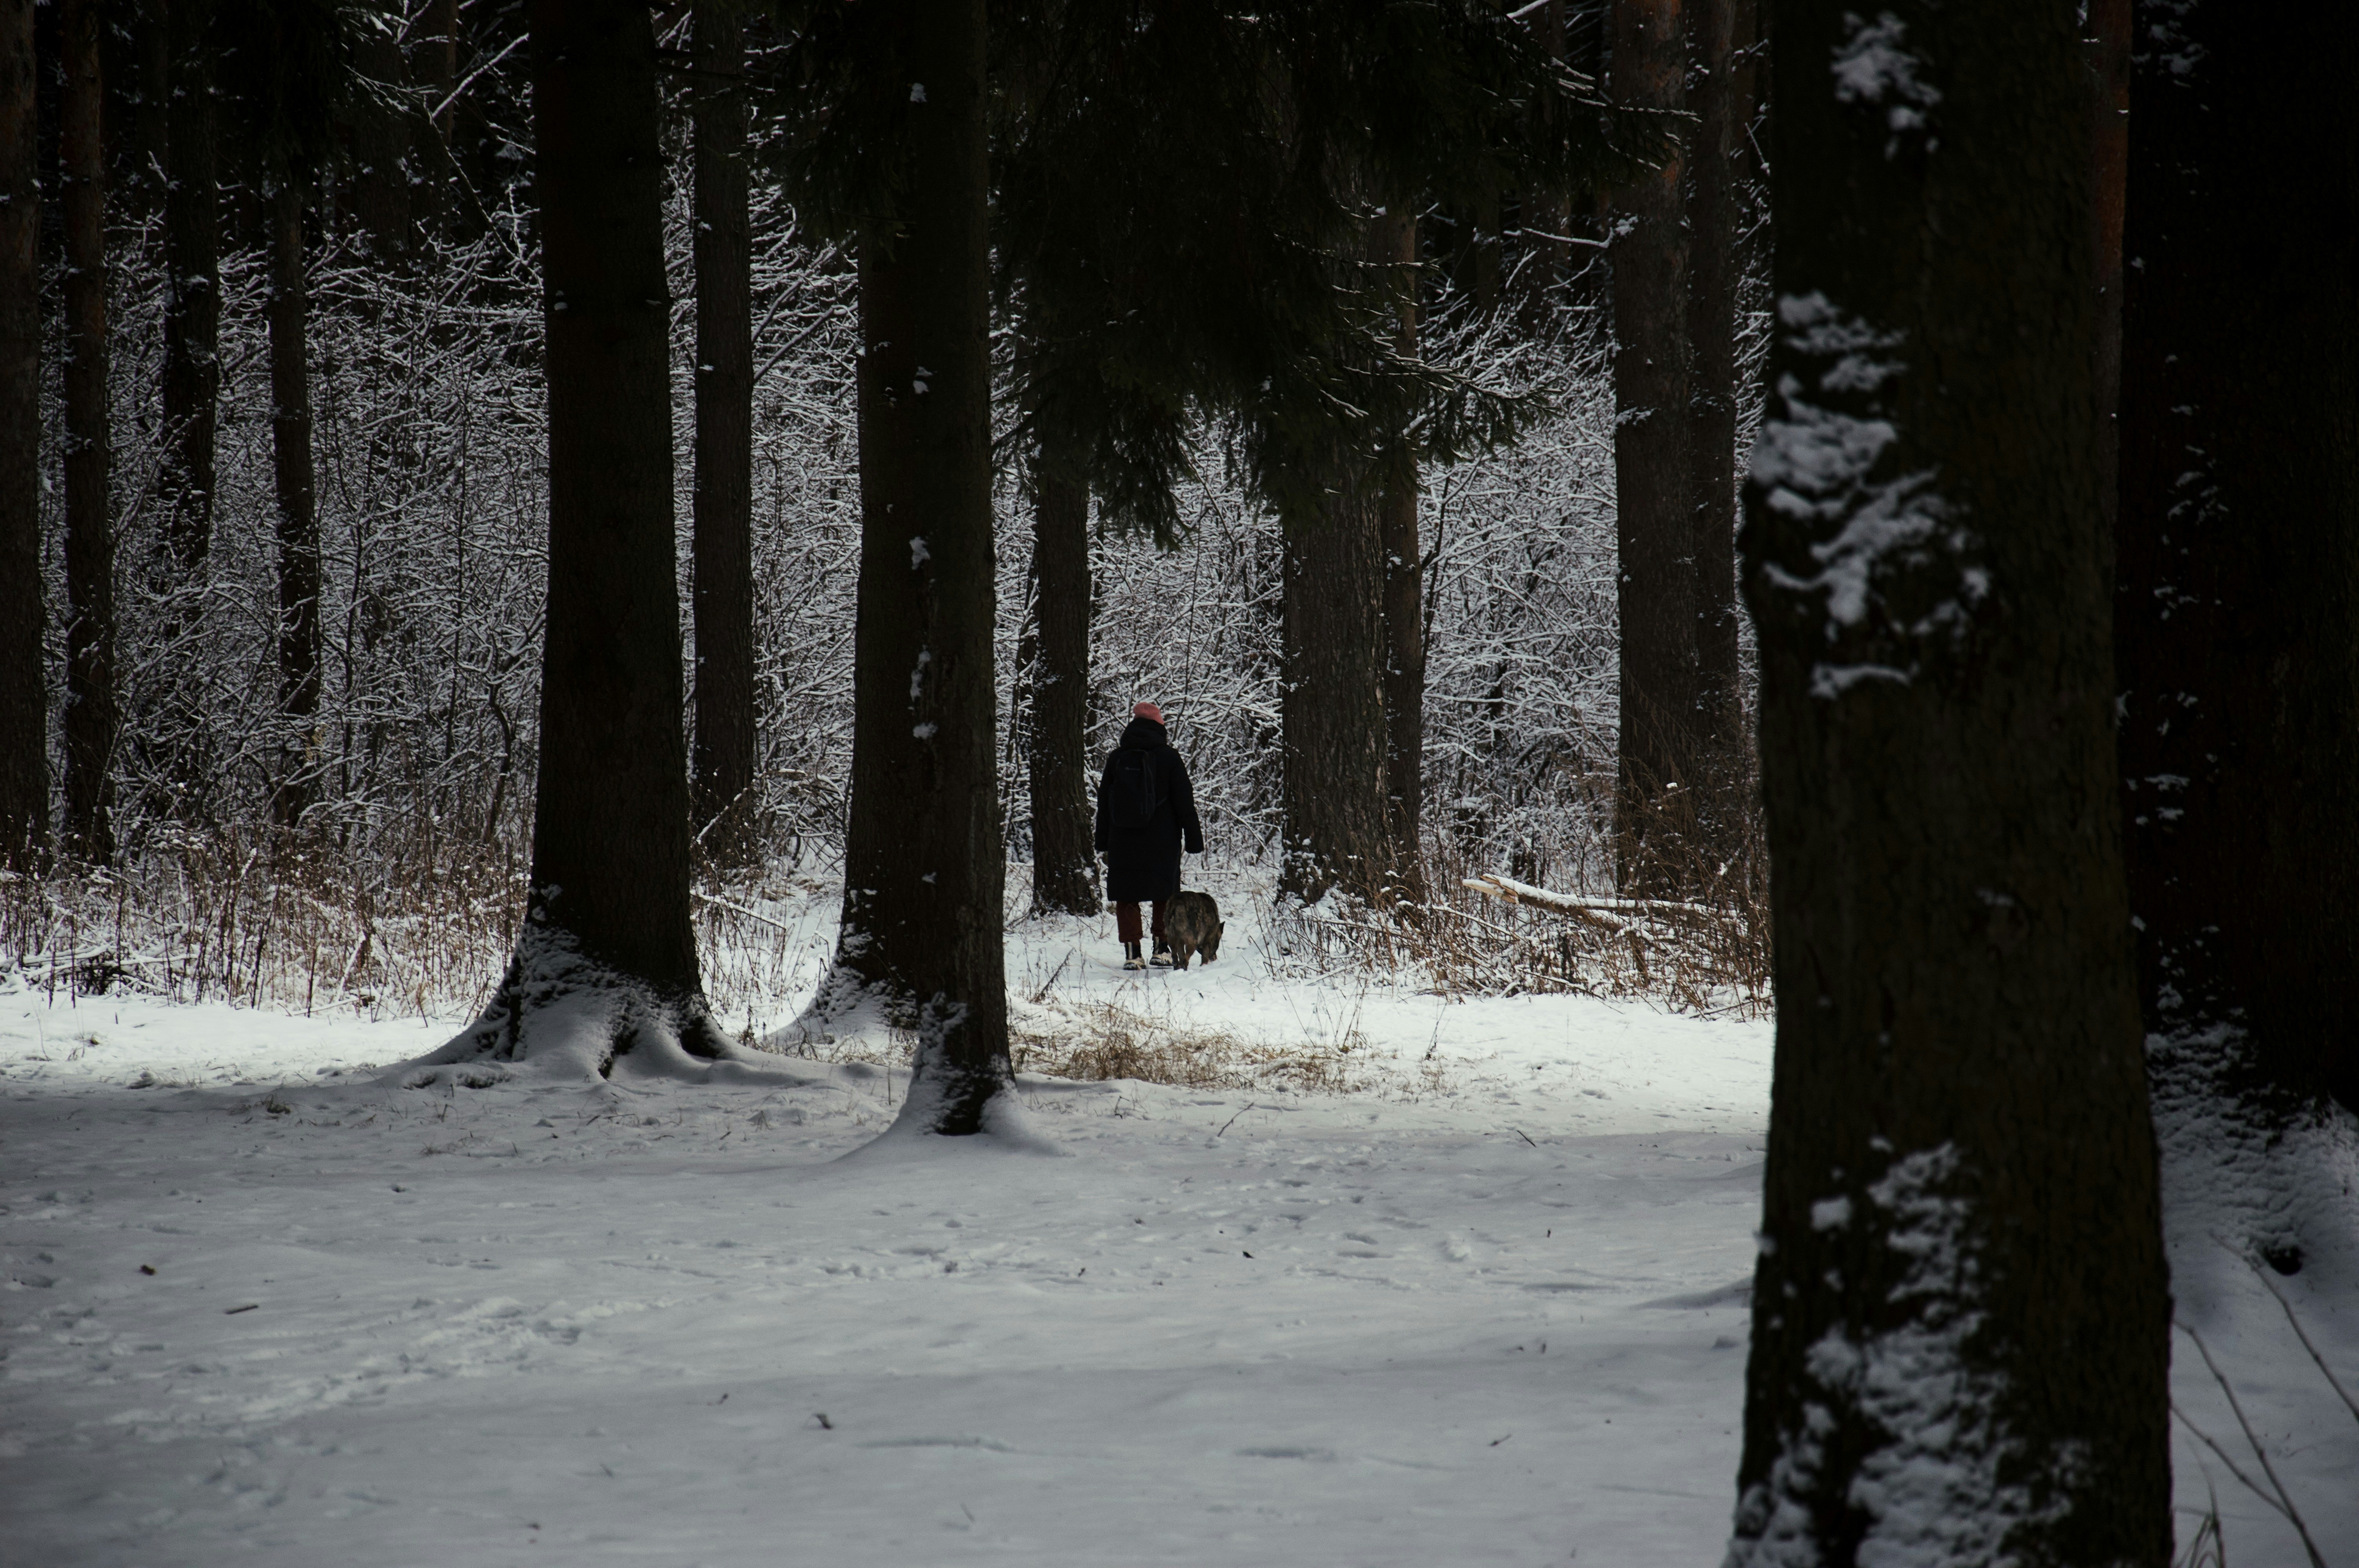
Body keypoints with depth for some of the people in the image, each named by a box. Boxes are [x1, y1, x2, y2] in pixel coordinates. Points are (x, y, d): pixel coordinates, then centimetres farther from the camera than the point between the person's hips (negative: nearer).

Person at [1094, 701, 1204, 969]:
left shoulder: (1117, 759, 4)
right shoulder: (1168, 758, -3)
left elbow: (1104, 803, 8)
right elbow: (1185, 803, -2)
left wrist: (1103, 843, 13)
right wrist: (1194, 839, 3)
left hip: (1123, 841, 1)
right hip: (1162, 842, -1)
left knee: (1126, 897, 6)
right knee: (1164, 896, 11)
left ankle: (1132, 954, -1)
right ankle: (1162, 950, 5)